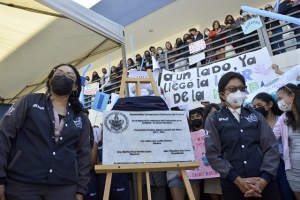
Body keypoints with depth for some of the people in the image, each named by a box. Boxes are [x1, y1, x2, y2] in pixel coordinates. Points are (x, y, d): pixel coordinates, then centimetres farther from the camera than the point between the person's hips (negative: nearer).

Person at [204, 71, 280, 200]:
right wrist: (238, 180, -13)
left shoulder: (256, 116, 11)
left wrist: (264, 179, -10)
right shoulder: (213, 120, 4)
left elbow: (271, 147, 3)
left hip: (264, 183, 2)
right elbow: (212, 153, -4)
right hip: (232, 185, -2)